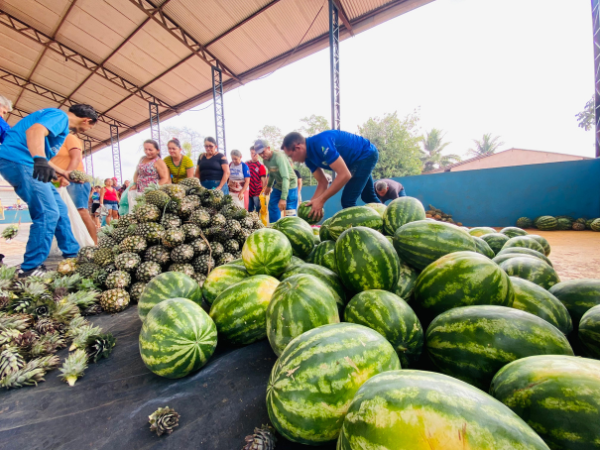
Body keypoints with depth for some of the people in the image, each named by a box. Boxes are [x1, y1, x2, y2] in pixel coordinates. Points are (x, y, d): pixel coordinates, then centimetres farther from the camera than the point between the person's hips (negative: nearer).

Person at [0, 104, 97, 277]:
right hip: (18, 160, -11)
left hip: (24, 162, 11)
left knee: (59, 209, 12)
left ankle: (72, 254, 20)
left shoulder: (61, 124, 23)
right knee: (48, 213, -15)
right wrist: (40, 159, -42)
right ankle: (30, 269, -8)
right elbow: (34, 131, -28)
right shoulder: (61, 116, -6)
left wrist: (64, 173, 36)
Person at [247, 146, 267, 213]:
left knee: (258, 211, 1)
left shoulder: (261, 166, -6)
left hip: (257, 192, -5)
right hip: (248, 192, 5)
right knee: (249, 211, 15)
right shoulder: (247, 164, 8)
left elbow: (263, 180, -8)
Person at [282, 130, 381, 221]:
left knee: (347, 201, -16)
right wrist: (312, 204, -16)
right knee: (368, 197, 24)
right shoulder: (308, 157, -7)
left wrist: (321, 200, -35)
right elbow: (323, 183, -4)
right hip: (358, 158, 9)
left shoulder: (321, 143, -35)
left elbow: (344, 175, -38)